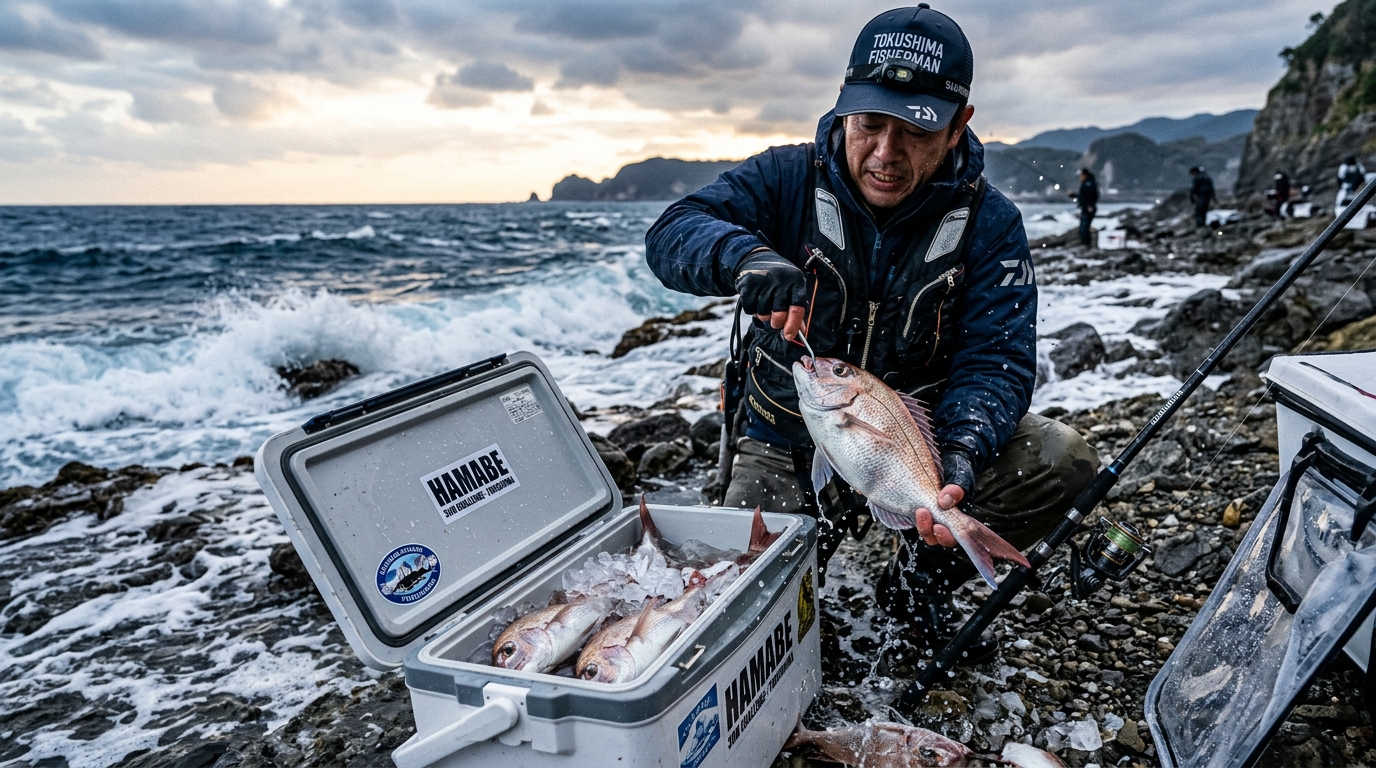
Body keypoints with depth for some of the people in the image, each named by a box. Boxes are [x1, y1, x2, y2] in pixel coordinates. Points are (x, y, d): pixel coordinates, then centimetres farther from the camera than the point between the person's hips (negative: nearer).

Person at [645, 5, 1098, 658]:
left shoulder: (989, 224, -8)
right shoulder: (785, 180, -10)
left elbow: (995, 359, -14)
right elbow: (672, 233, -19)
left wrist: (961, 452, -35)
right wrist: (747, 255, -43)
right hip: (786, 443, -1)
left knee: (1063, 460, -19)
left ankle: (918, 580, 5)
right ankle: (820, 526, 21)